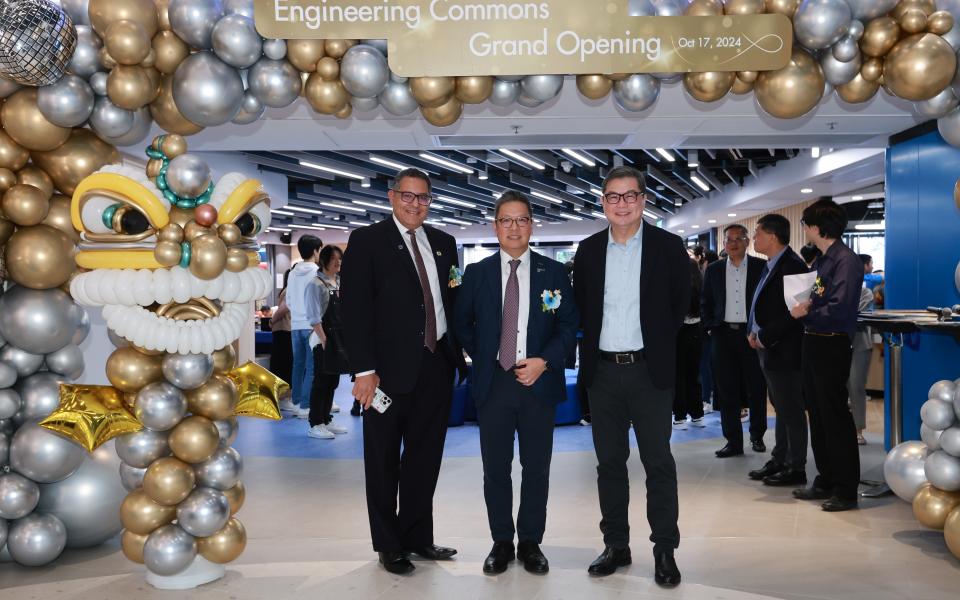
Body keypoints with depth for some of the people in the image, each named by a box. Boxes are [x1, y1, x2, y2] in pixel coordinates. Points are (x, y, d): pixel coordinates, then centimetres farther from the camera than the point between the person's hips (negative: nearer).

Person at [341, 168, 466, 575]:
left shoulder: (443, 243, 12)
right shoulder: (367, 241, -4)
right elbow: (354, 308, -10)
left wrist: (458, 353, 6)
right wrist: (364, 370, -16)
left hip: (437, 366, 5)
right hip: (390, 369, -5)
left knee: (425, 459, 15)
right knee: (384, 462, 8)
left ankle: (418, 537, 30)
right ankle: (388, 545, 23)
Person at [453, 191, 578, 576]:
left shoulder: (553, 272, 3)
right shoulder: (477, 273, 5)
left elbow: (569, 325, 1)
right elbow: (461, 324, 12)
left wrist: (544, 360, -11)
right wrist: (484, 357, 3)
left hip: (539, 381, 0)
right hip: (493, 383, 1)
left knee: (536, 468, 8)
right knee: (495, 468, 7)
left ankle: (531, 543, 22)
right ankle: (501, 543, 21)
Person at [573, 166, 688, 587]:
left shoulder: (668, 246, -2)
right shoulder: (588, 250, 6)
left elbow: (681, 305, 3)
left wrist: (659, 346, 3)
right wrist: (593, 343, 7)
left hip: (649, 371, -3)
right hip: (602, 371, 3)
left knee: (659, 464, 2)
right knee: (609, 462, 11)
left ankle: (665, 550, 14)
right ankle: (616, 545, 23)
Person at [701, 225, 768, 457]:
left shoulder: (761, 267, 0)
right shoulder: (714, 270, 8)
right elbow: (705, 302, 13)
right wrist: (710, 327, 2)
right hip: (723, 334, 2)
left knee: (756, 388, 6)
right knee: (727, 390, 3)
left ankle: (757, 436, 23)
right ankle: (733, 441, 10)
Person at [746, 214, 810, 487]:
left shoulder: (792, 265, -16)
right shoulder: (771, 265, 14)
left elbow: (790, 313, -22)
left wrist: (763, 338, -15)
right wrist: (754, 332, 5)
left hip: (784, 351, -10)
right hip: (769, 350, 10)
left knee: (791, 411, -1)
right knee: (781, 408, 17)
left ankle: (796, 469, 8)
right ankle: (779, 460, 27)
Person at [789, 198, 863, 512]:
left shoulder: (846, 261, -15)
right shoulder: (820, 260, 12)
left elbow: (839, 309, -24)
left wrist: (807, 312, -11)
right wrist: (804, 306, -4)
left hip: (832, 346, -9)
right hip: (813, 343, 9)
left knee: (836, 418, -2)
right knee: (818, 415, 15)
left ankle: (846, 490, 8)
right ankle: (825, 481, 27)